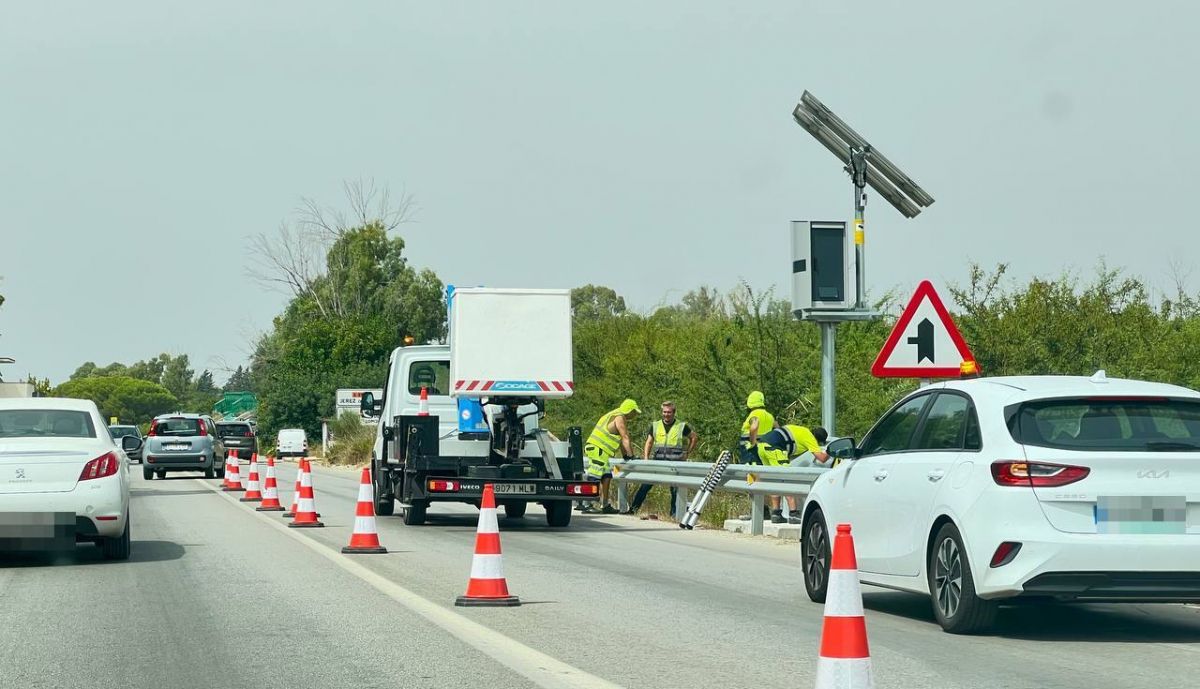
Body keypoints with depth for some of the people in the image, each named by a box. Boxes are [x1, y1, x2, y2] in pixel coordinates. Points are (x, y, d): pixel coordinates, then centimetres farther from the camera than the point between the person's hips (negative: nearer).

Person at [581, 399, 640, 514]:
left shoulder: (620, 417, 21)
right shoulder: (619, 418, -10)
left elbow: (622, 440, 24)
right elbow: (625, 439, -12)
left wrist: (625, 456, 22)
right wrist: (630, 456, -11)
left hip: (602, 452, 10)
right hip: (597, 449, -10)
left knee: (606, 478, 9)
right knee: (594, 479, -12)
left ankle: (605, 506, 11)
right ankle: (587, 505, -16)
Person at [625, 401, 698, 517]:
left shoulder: (682, 426, 3)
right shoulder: (655, 426, 10)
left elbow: (695, 437, 13)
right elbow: (649, 442, 13)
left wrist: (687, 453, 6)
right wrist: (646, 458, 2)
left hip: (675, 464, -2)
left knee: (675, 489, -1)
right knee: (645, 485, -3)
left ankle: (674, 513, 7)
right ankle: (633, 508, 0)